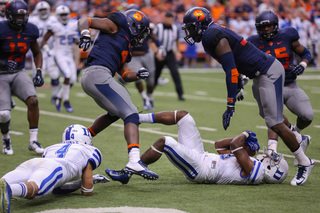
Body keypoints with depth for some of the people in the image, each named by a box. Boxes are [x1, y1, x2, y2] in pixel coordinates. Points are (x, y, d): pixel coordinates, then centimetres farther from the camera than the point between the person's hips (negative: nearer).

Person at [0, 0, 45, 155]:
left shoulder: (30, 30, -2)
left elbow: (37, 53, 15)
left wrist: (39, 72, 2)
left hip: (19, 73, 4)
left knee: (32, 100, -20)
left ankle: (33, 141, -8)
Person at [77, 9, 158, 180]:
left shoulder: (125, 47, 27)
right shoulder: (117, 25, 5)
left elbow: (125, 74, 23)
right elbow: (84, 21, -1)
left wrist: (138, 75, 4)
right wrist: (85, 35, -20)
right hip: (97, 73, -10)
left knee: (115, 113, 33)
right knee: (130, 114, -15)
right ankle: (134, 161, -31)